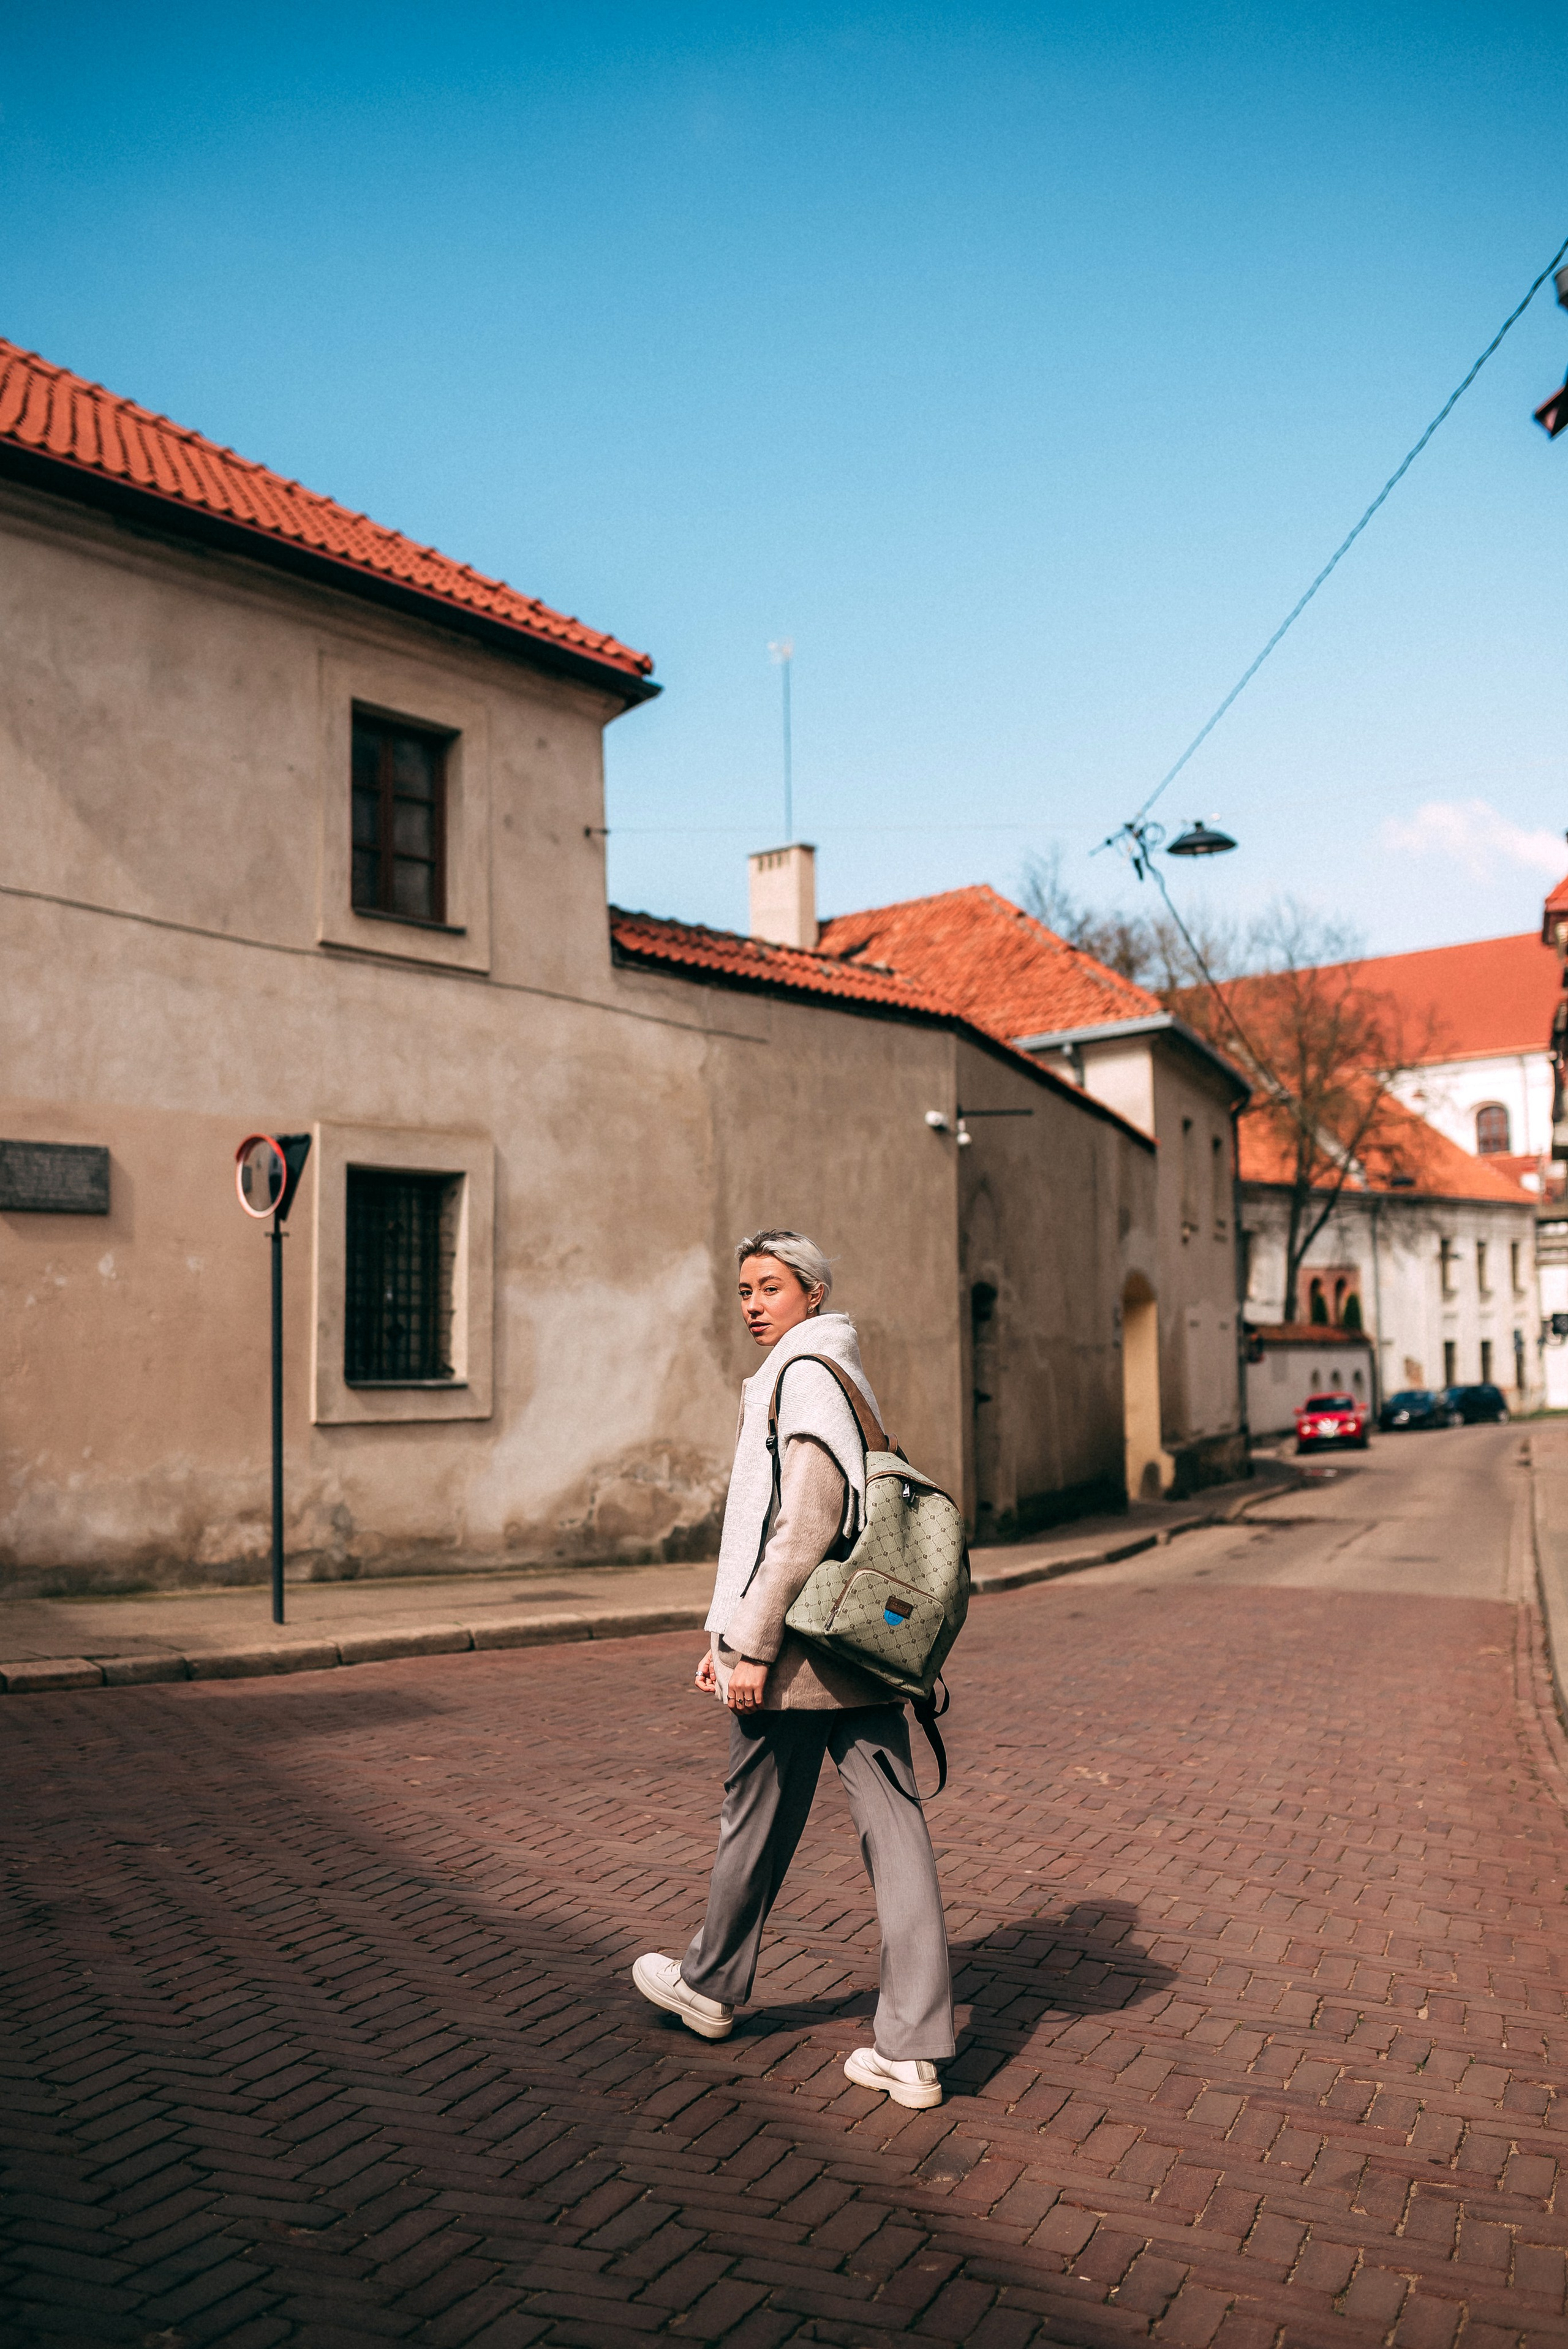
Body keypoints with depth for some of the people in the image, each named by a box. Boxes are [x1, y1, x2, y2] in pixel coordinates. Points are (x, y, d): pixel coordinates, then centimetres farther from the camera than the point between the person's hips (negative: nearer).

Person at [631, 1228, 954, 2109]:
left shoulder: (806, 1376, -12)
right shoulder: (844, 1376, 18)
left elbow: (804, 1527, -22)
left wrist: (752, 1646, -18)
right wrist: (727, 1633, 24)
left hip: (805, 1644, -8)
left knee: (757, 1825, 12)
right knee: (897, 1832, 3)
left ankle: (713, 1986, 33)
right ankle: (915, 2049, 6)